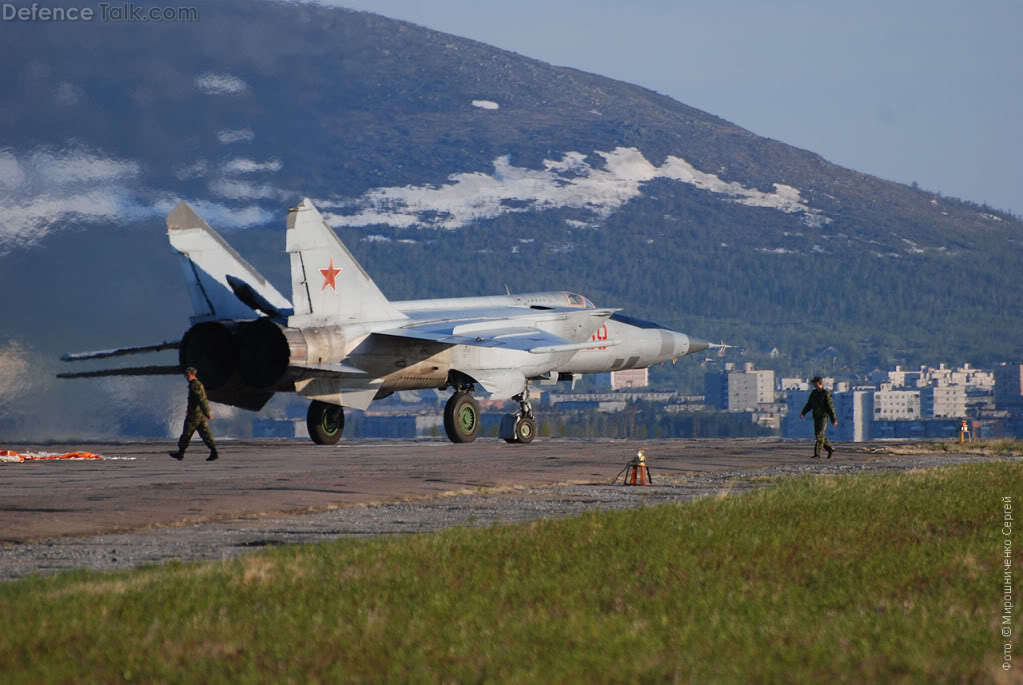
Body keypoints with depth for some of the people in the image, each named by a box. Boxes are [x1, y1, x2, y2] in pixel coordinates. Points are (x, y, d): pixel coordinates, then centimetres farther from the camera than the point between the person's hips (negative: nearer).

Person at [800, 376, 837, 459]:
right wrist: (803, 413, -7)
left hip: (823, 417, -7)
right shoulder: (813, 393, 9)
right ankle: (830, 448, 27)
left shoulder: (826, 394, -9)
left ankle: (817, 454, -13)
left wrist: (834, 420, -8)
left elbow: (830, 407, -8)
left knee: (820, 435, -12)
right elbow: (809, 405, 8)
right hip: (816, 417, 7)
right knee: (818, 435, 9)